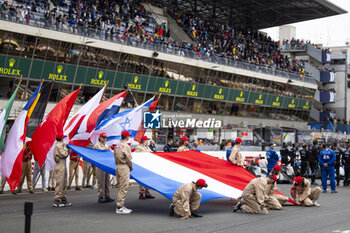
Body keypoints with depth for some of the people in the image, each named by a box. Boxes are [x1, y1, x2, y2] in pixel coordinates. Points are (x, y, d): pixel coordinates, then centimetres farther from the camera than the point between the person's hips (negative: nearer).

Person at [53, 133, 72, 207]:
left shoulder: (60, 145, 18)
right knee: (60, 184, -10)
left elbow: (66, 154, 18)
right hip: (60, 167, -10)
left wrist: (66, 148, 7)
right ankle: (57, 201, -9)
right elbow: (64, 154, -18)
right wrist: (65, 147, -6)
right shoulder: (58, 146, -12)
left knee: (64, 184, 13)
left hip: (63, 167, 10)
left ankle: (63, 199, 18)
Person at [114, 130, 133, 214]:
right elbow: (128, 158, -13)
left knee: (119, 187, 13)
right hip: (124, 167, -9)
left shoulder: (117, 146, 11)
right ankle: (120, 207, -7)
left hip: (118, 166, 9)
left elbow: (115, 157, 12)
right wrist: (131, 167, 2)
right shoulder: (126, 146, -13)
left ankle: (120, 205, 19)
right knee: (123, 187, -6)